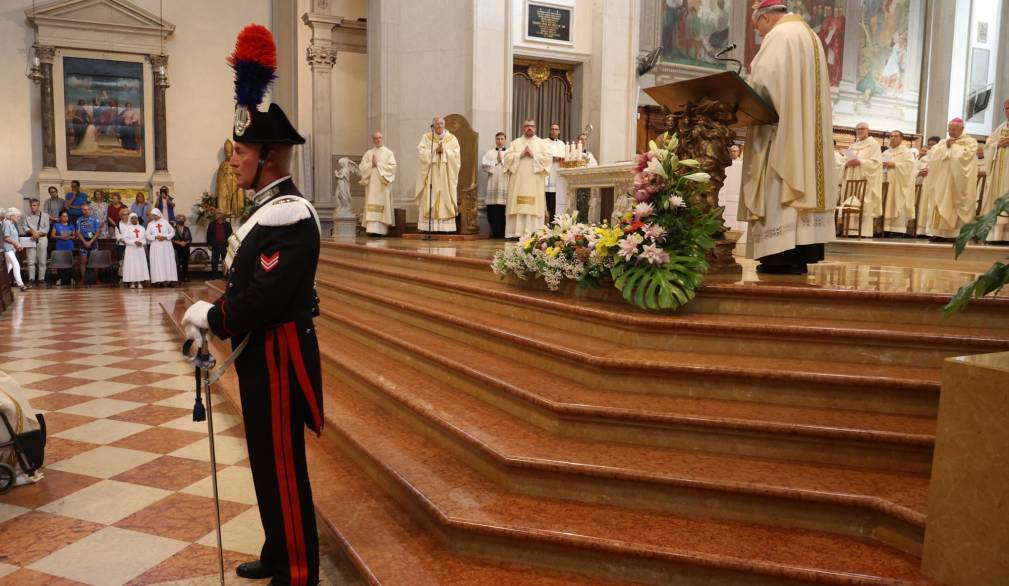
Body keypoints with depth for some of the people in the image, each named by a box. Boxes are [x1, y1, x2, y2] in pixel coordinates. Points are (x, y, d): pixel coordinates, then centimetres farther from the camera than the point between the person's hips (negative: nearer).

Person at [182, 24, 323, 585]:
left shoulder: (290, 214, -20)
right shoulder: (269, 208, 12)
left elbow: (269, 295, -27)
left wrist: (212, 317, -13)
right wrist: (210, 317, 2)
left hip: (278, 357, -10)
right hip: (260, 353, 10)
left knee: (283, 465, 2)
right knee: (267, 460, 20)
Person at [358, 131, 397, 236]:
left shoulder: (388, 153, 7)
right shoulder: (368, 153, 14)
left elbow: (392, 166, -7)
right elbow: (361, 167, 6)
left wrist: (378, 164, -8)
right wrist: (371, 164, -10)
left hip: (382, 184, -2)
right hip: (371, 184, 2)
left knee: (382, 205, -7)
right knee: (371, 205, -4)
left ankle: (381, 229, -9)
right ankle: (371, 229, -6)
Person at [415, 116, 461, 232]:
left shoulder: (452, 138, 8)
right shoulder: (426, 137, 7)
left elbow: (455, 154, -2)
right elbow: (421, 152, -6)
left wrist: (444, 151, -14)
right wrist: (435, 151, -12)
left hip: (446, 175, 1)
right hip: (430, 174, -1)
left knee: (446, 200, -4)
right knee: (429, 200, -6)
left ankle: (445, 227, -4)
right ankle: (429, 226, -6)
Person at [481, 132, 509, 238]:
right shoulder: (490, 153, 17)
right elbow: (483, 164, 2)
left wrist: (502, 160, -1)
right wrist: (496, 162, 0)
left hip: (506, 185, -1)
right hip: (493, 185, 1)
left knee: (504, 210, -7)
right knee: (493, 210, -5)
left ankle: (503, 232, -3)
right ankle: (495, 231, -2)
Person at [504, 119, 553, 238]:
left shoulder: (542, 143, 12)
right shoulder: (515, 143, 15)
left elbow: (549, 157, -2)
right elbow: (507, 157, 3)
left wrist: (533, 155, -8)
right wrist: (521, 154, -9)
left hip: (535, 182, -1)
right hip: (518, 180, 1)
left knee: (534, 206, -7)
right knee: (518, 206, -5)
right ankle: (517, 233, -4)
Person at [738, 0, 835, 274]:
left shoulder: (779, 35, -7)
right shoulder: (810, 36, 22)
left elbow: (763, 80, -19)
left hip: (782, 128, -9)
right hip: (806, 131, 9)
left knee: (780, 190, -10)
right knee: (800, 184, 5)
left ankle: (784, 256, -14)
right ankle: (800, 256, 4)